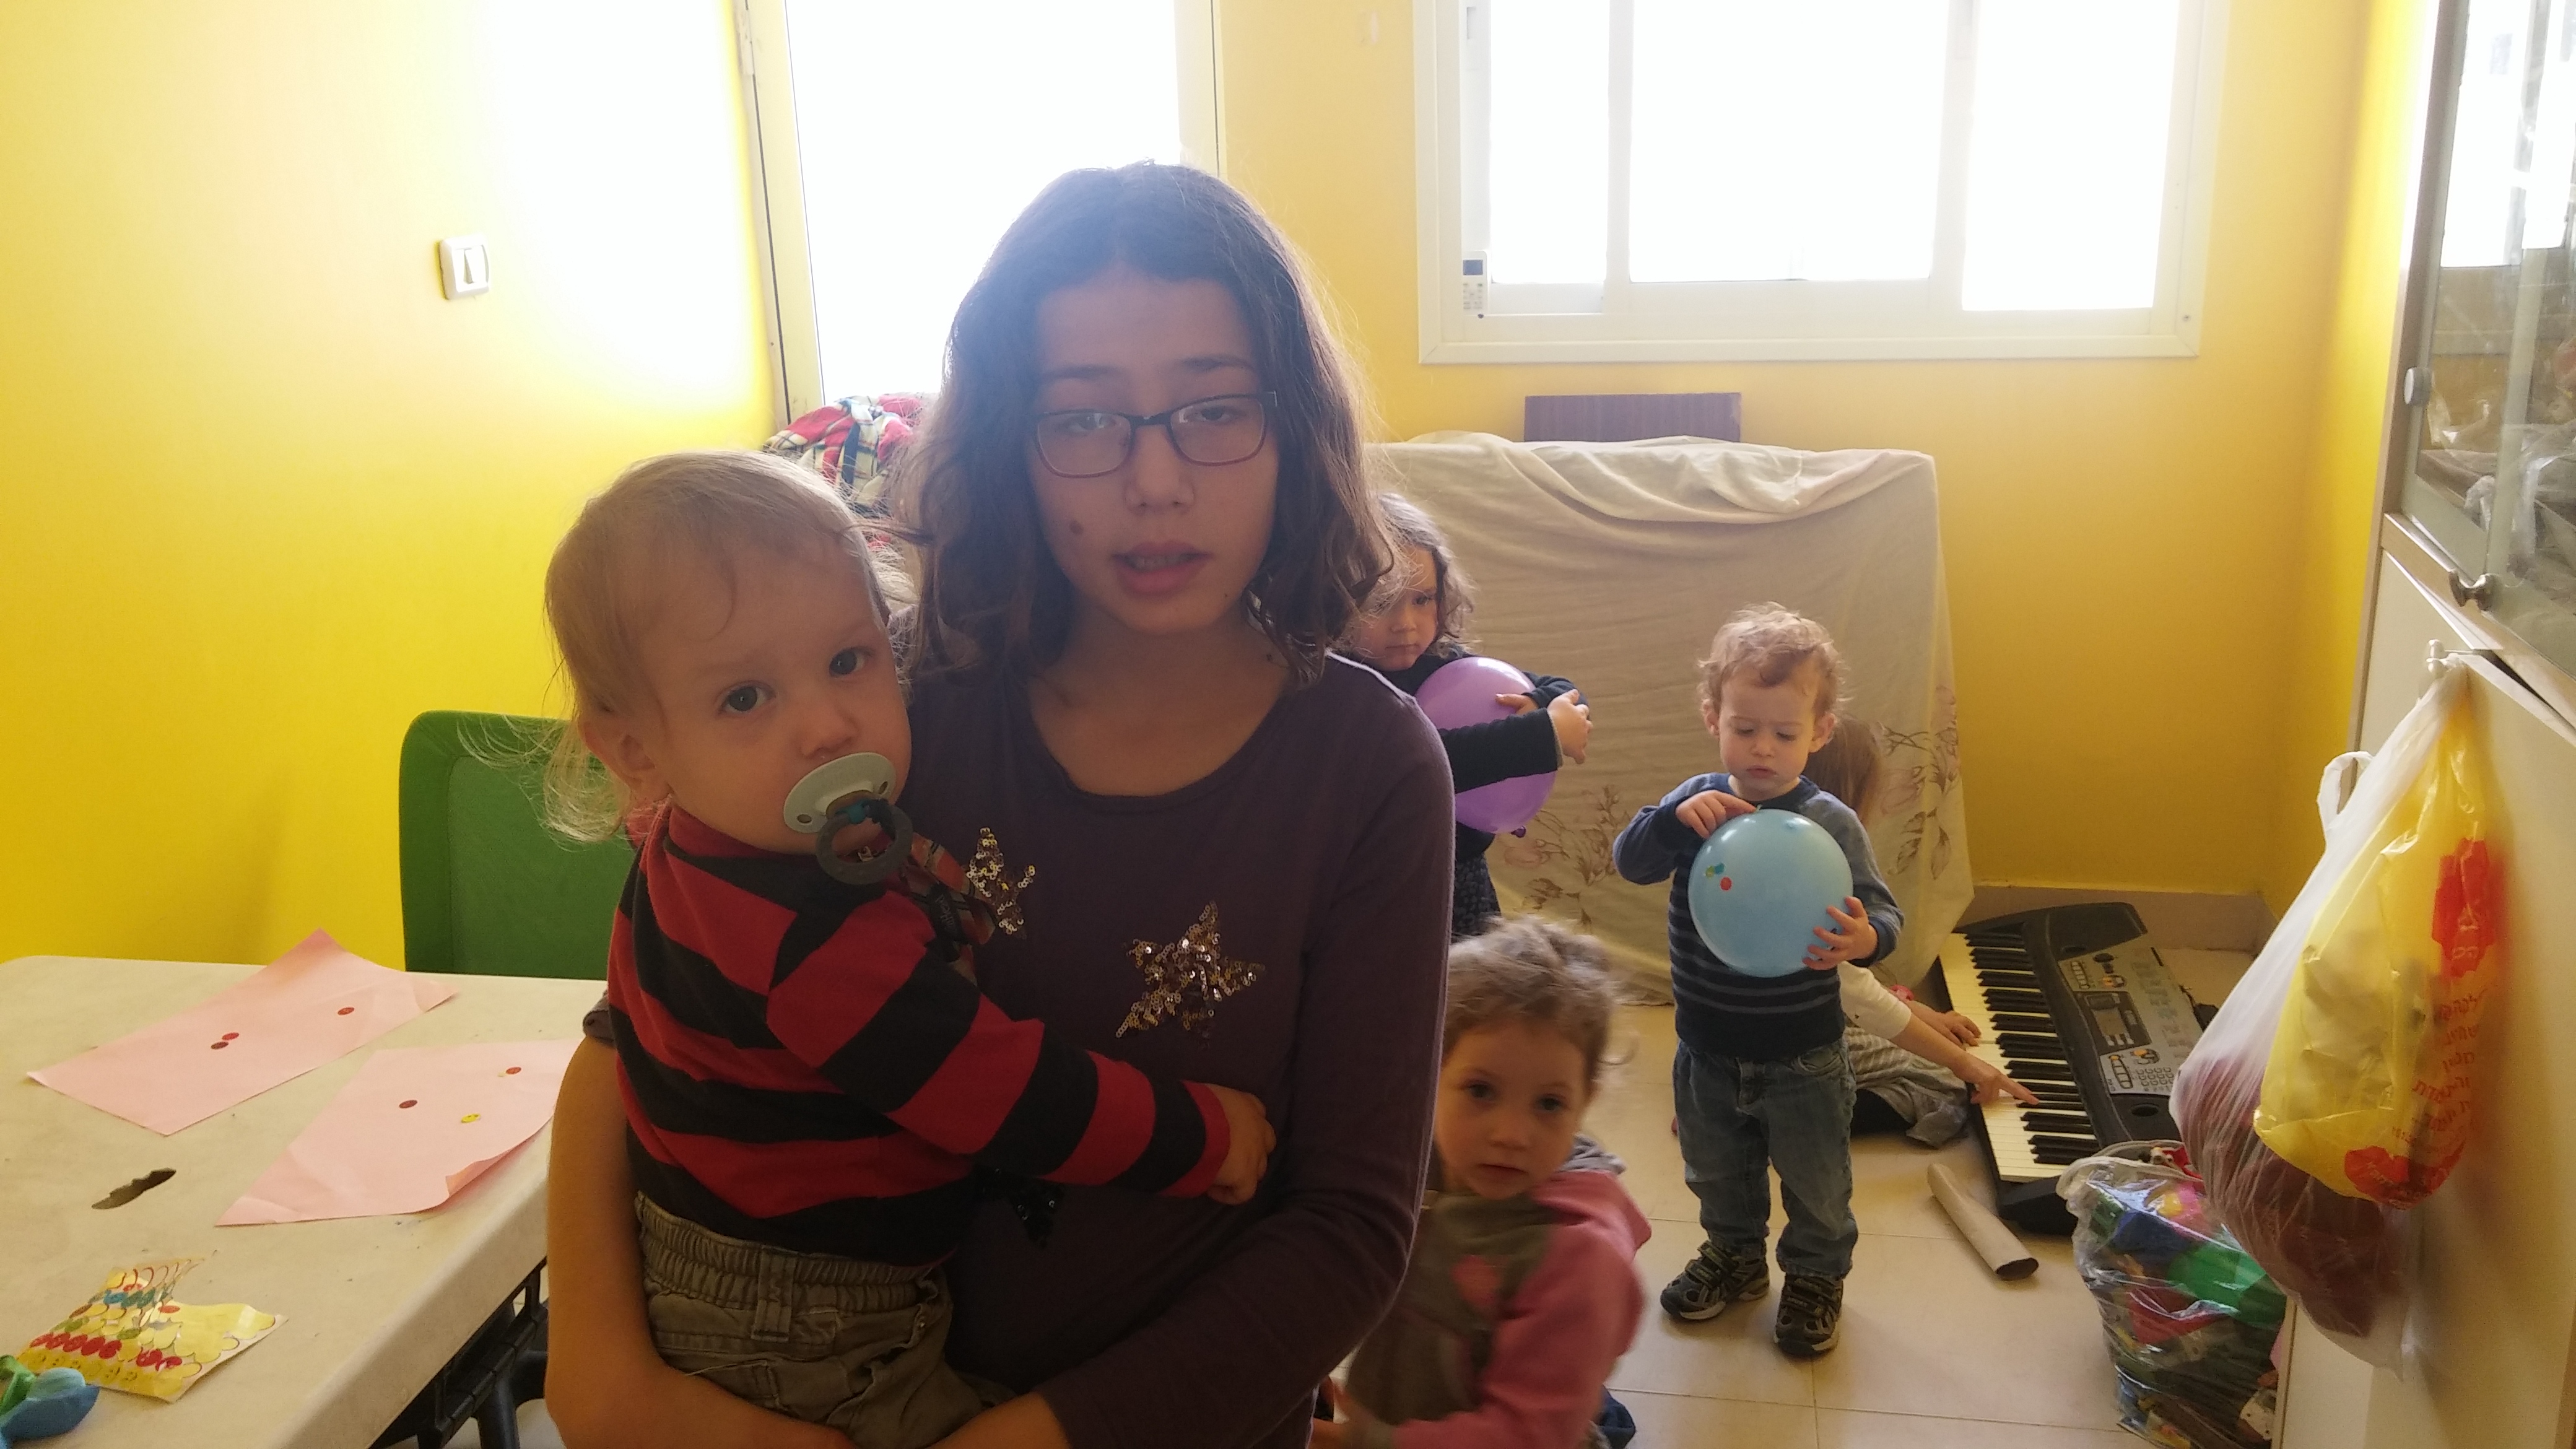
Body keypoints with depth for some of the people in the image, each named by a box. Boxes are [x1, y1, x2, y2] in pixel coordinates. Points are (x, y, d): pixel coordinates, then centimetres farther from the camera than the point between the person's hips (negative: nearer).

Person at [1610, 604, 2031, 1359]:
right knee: (1718, 1174, 25)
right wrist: (1675, 817, -35)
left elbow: (1880, 913, -18)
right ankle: (1734, 1255, 50)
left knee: (1815, 1184, 18)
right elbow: (1631, 860, -16)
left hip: (1800, 1059, -3)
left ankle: (1816, 1277, 43)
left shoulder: (1830, 824, -17)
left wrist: (1863, 938, -42)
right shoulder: (1696, 802, -8)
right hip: (1707, 1049, 3)